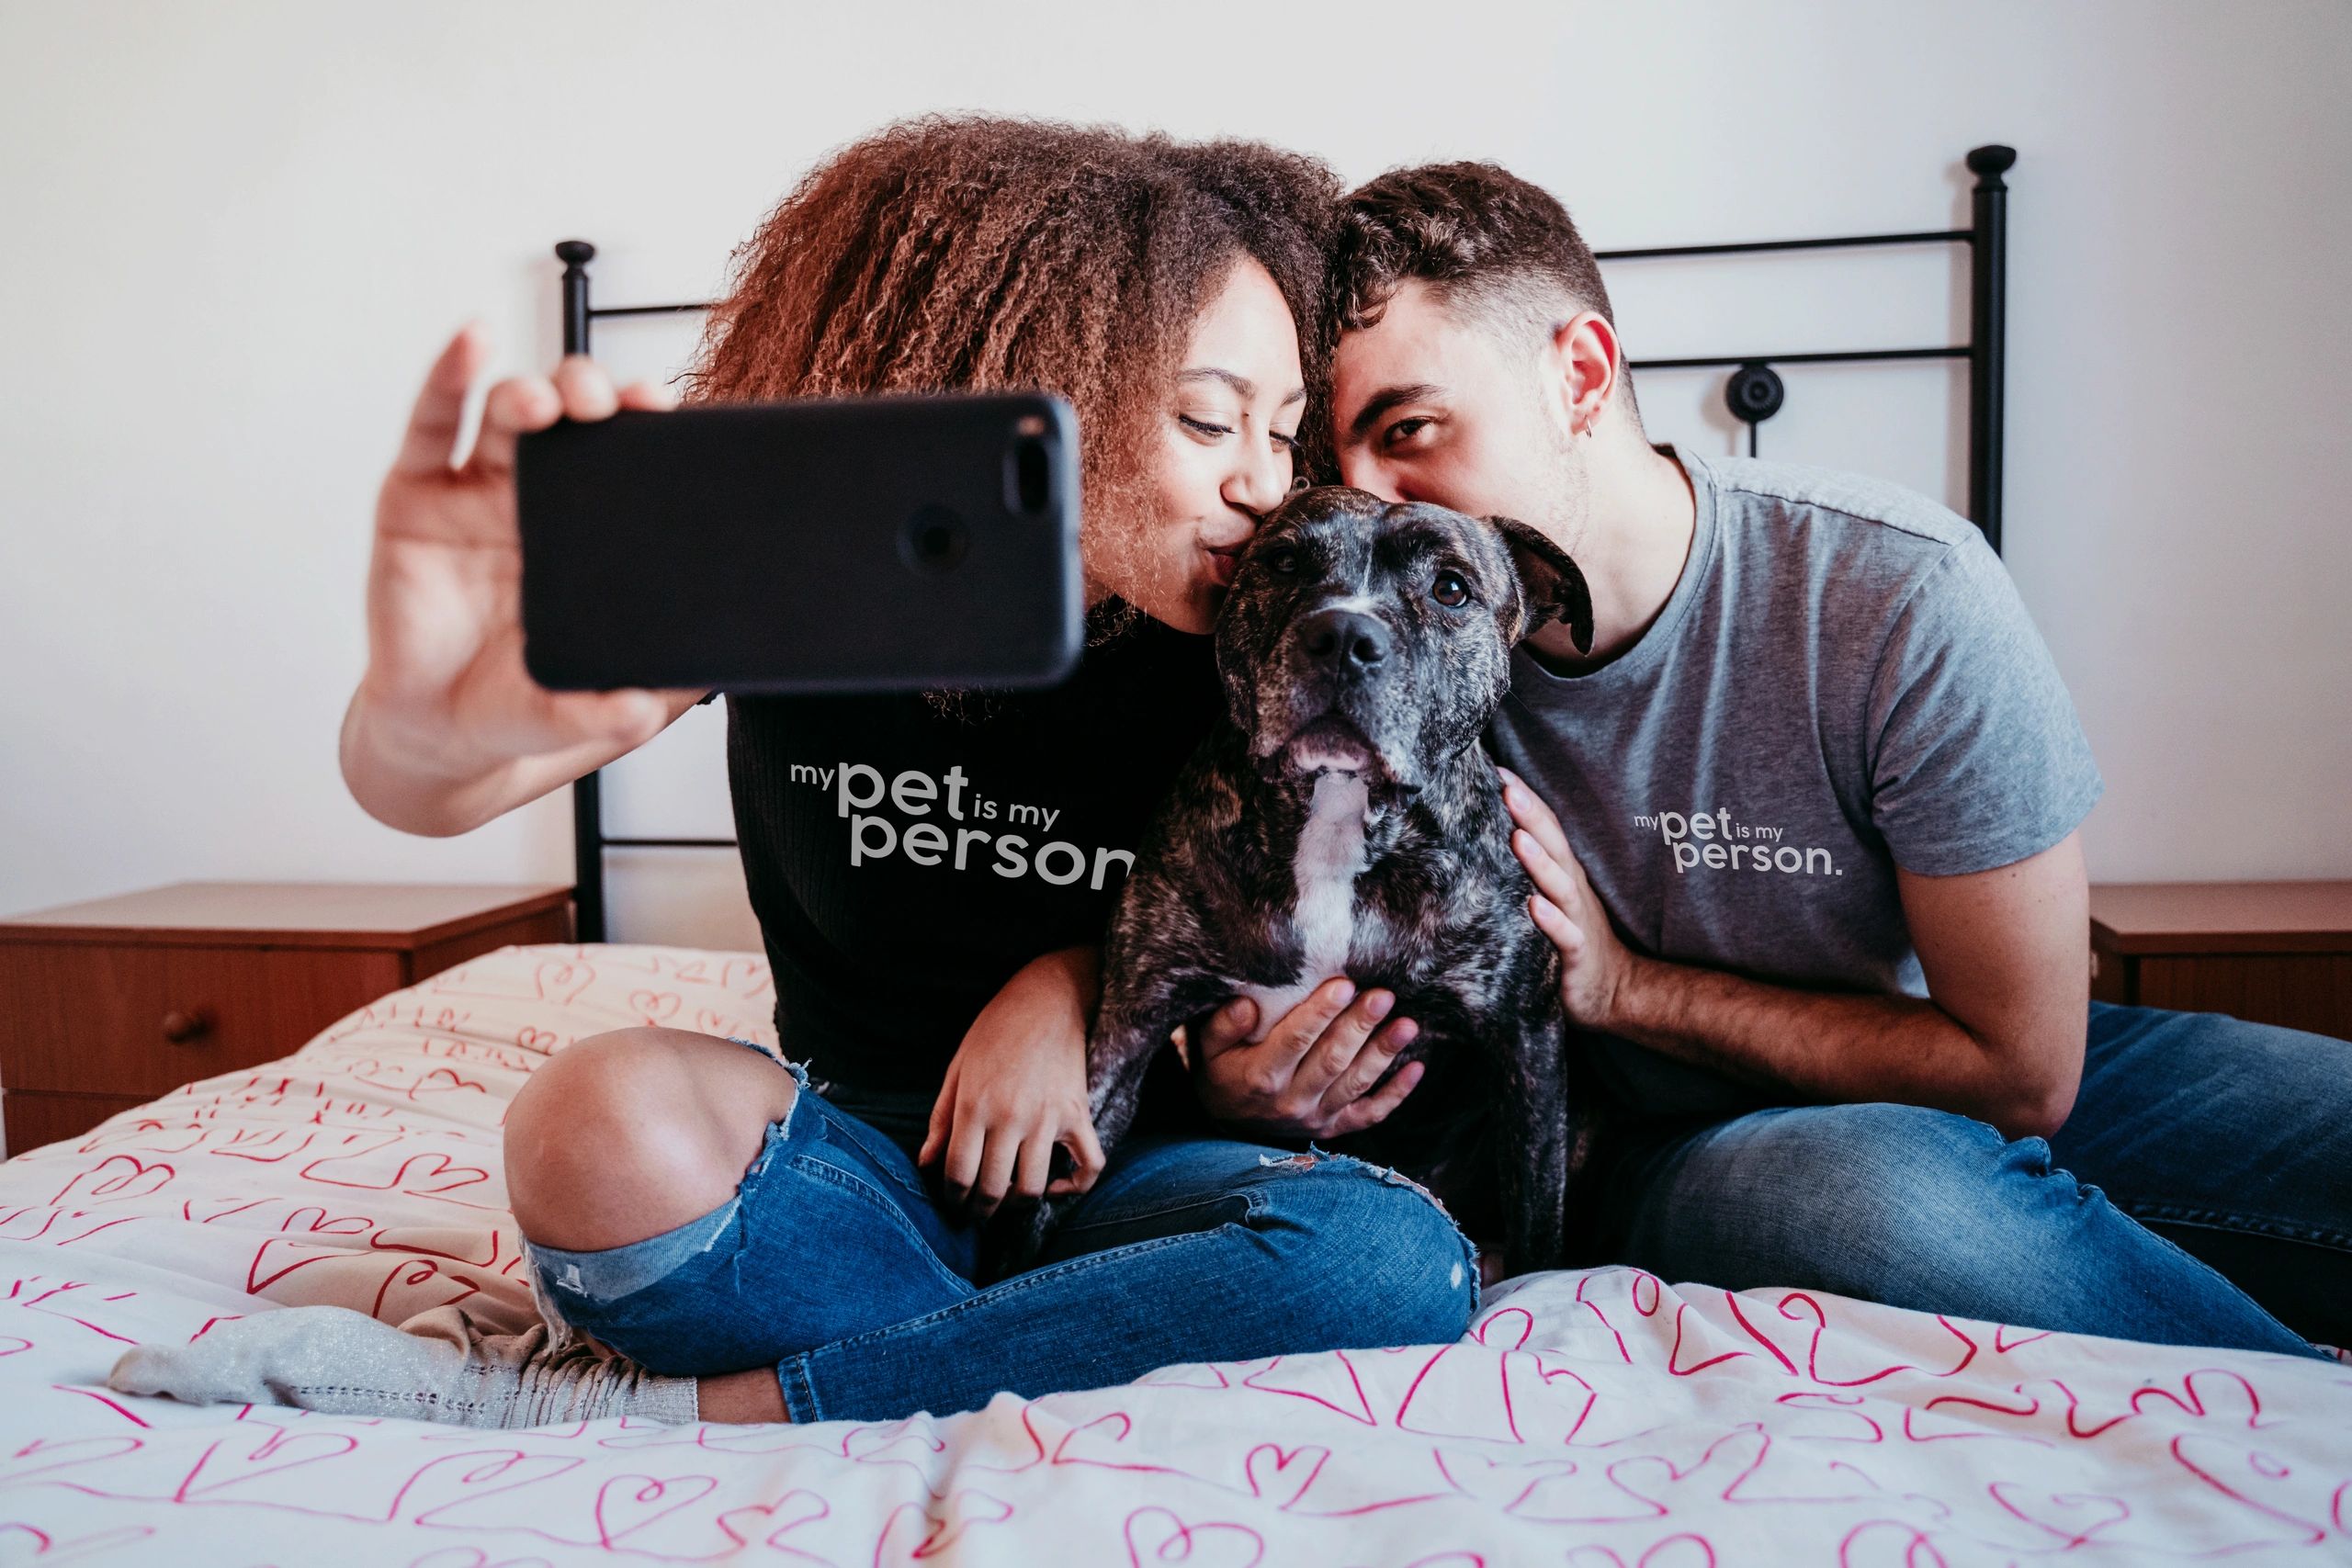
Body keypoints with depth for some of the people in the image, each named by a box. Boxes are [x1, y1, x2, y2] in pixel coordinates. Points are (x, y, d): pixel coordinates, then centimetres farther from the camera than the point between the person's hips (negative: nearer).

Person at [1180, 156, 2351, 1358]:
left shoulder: (1899, 595, -21)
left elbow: (2019, 1071, -15)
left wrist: (1626, 987, -20)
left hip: (1979, 1094, 0)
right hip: (1677, 1157, 0)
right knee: (1874, 1181, -35)